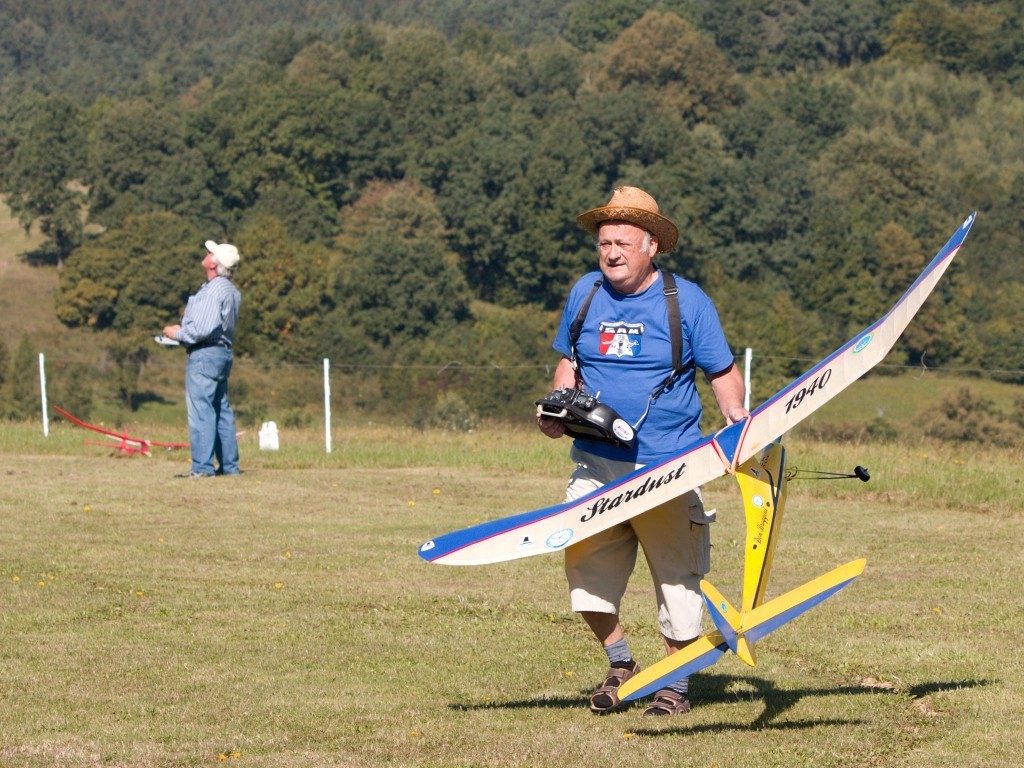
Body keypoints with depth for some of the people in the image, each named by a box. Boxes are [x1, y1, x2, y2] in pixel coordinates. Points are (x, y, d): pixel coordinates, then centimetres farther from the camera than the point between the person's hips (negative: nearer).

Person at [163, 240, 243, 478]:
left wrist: (177, 333, -8)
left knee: (200, 411, -9)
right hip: (222, 352, 10)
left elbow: (203, 329, -24)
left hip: (204, 355, -10)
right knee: (221, 411, 13)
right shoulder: (230, 291, 15)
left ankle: (202, 466, -11)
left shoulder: (213, 290, -17)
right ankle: (229, 465, 15)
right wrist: (183, 329, 14)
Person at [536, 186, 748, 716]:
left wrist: (735, 413, -16)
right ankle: (619, 664, 23)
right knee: (586, 573, 0)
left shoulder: (686, 301, -1)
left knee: (677, 579, 1)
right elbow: (569, 361, 20)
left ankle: (677, 683, 17)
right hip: (596, 463, 3)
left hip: (667, 468, -3)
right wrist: (558, 409, 2)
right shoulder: (585, 293, 8)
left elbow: (722, 371, 3)